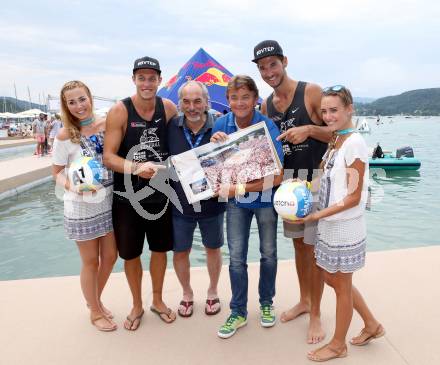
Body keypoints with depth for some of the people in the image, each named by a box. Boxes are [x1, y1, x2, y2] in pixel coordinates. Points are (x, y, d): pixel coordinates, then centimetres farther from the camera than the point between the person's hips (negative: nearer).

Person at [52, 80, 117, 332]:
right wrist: (71, 186, -24)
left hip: (109, 203, 4)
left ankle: (96, 299, 42)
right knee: (91, 262, 10)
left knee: (110, 257, 15)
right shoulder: (65, 136, -11)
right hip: (82, 207, -4)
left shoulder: (107, 125, -2)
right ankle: (95, 311, 33)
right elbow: (57, 172, -5)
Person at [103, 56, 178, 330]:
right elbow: (108, 156, -16)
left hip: (161, 192, 2)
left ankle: (158, 300, 39)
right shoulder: (119, 111, -13)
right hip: (127, 196, -2)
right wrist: (136, 168, -33)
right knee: (131, 253, 12)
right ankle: (137, 305, 36)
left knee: (160, 248, 15)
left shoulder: (169, 108, -4)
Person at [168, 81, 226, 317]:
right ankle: (187, 294, 41)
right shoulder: (171, 127, -9)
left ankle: (213, 291, 44)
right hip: (179, 203, 1)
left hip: (212, 202, 0)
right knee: (180, 252, 14)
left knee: (213, 248, 18)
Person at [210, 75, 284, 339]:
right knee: (236, 257, 3)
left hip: (265, 198, -1)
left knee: (268, 253, 12)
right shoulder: (222, 124, -9)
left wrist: (240, 188, -30)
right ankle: (238, 312, 21)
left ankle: (266, 303, 35)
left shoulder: (268, 126, -19)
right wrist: (214, 144, -20)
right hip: (236, 199, 2)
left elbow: (276, 176, -23)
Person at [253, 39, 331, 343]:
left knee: (313, 246, 1)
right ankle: (304, 301, 34)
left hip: (314, 178, -5)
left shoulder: (311, 92, -9)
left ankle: (316, 314, 19)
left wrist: (309, 129, -25)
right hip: (287, 179, 5)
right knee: (298, 243, 16)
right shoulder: (266, 105, 8)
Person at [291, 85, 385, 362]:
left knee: (341, 285, 9)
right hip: (329, 226, 8)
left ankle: (338, 345, 30)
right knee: (332, 278, 20)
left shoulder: (354, 144, -18)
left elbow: (353, 197, -20)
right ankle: (372, 325, 40)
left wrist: (315, 216, -22)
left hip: (345, 228, -8)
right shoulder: (335, 142, 7)